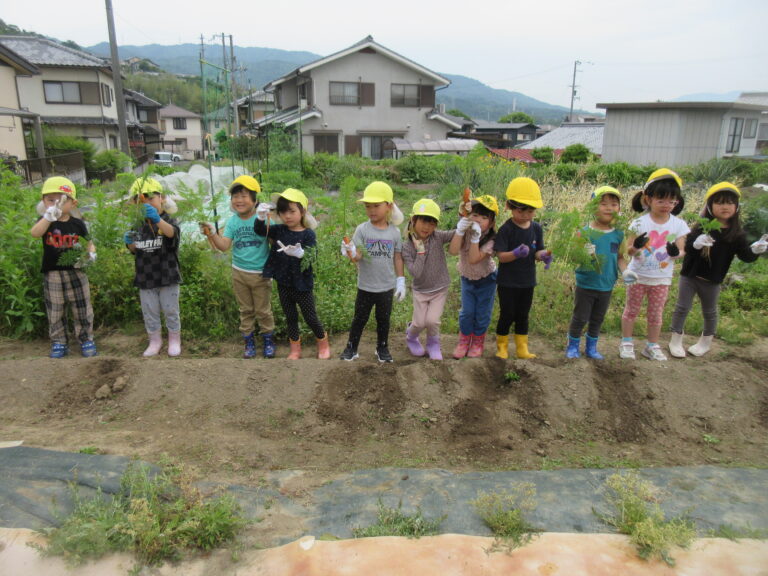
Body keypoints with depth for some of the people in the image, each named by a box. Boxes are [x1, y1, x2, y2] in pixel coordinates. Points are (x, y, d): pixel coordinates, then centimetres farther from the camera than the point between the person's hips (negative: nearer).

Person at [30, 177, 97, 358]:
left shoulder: (77, 224, -1)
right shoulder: (46, 222, -4)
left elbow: (89, 244, 9)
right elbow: (34, 233, -27)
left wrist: (90, 253, -13)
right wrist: (48, 216, -42)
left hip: (76, 272, 0)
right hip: (52, 275, 0)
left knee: (82, 310, 8)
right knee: (55, 312, 10)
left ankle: (86, 340, 21)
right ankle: (59, 343, 22)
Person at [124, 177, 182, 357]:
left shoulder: (168, 221, -10)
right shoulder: (139, 225, 3)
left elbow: (172, 232, -36)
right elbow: (135, 251, 13)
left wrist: (157, 219, -54)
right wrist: (129, 242, -10)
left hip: (167, 276, -4)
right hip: (145, 278, 4)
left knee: (171, 311, 10)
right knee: (149, 313, 13)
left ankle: (174, 340, 27)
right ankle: (155, 341, 30)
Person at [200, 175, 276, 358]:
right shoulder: (232, 222, -2)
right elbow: (224, 245, -9)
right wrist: (211, 234, -24)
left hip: (260, 274, -3)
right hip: (239, 273, 4)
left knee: (263, 310, 10)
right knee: (245, 310, 16)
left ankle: (268, 340, 27)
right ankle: (249, 341, 29)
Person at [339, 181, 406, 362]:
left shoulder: (394, 232, -4)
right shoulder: (362, 229, -10)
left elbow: (397, 257, 3)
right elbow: (358, 256, -15)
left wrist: (401, 281, 2)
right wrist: (351, 253, -38)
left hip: (387, 287, 1)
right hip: (365, 286, -1)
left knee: (383, 319, 16)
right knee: (360, 318, 12)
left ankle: (382, 348, 33)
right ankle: (351, 348, 27)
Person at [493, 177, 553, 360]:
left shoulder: (536, 228, 0)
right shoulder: (506, 229, -16)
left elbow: (537, 252, 3)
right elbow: (501, 255, -19)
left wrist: (543, 255, -20)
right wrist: (516, 253, -37)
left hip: (527, 281, 5)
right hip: (508, 281, -4)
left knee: (523, 316, 15)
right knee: (507, 315, 5)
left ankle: (522, 348, 26)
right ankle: (501, 346, 22)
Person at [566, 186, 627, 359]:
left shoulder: (618, 234, -1)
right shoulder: (585, 232, -14)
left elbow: (620, 257, 8)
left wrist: (626, 271, -8)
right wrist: (585, 255, -34)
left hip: (606, 286, 4)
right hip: (585, 284, -4)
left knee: (597, 319, 17)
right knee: (580, 318, 6)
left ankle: (591, 347, 34)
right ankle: (572, 346, 25)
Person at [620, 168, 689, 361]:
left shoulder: (678, 225, -6)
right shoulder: (640, 223, -12)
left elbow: (681, 251, -4)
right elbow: (628, 249, -10)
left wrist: (676, 252, -28)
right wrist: (636, 246, -32)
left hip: (662, 278, 2)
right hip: (638, 276, -1)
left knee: (655, 314, 13)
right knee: (631, 310, 12)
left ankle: (652, 346, 29)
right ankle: (626, 343, 26)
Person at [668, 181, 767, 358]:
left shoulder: (737, 234, -5)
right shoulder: (701, 229, -10)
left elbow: (745, 255, -9)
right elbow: (686, 247, -17)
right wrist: (696, 244, -39)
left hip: (712, 281, 2)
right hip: (690, 276, -2)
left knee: (710, 312, 17)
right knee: (682, 308, 6)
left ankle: (706, 342, 36)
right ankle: (676, 341, 20)